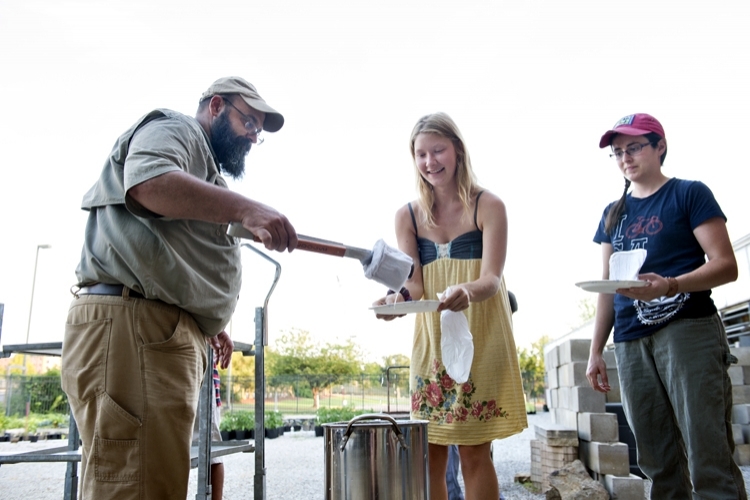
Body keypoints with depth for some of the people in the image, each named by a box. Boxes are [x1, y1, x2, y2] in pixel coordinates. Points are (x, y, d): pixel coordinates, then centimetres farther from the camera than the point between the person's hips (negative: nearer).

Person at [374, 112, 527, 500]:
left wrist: (467, 291, -37)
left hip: (480, 337, -3)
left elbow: (492, 278, -13)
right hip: (431, 339, 3)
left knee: (474, 450, 0)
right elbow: (414, 283, -3)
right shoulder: (408, 216, 4)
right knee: (430, 451, 5)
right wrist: (398, 298, -27)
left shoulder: (487, 206, -4)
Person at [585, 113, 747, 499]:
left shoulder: (689, 194, 4)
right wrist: (595, 350, 13)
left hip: (688, 330, -5)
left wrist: (669, 285, -23)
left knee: (708, 459, -10)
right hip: (630, 343, 5)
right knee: (657, 463, 7)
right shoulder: (612, 214, 19)